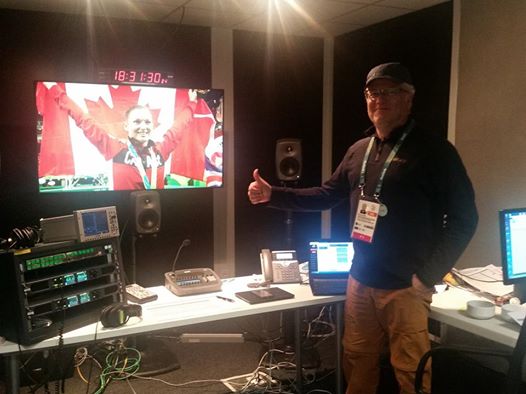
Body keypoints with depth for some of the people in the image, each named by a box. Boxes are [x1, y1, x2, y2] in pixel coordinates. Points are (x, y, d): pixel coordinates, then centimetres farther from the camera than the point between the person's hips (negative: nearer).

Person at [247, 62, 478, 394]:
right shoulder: (359, 150, 10)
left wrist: (428, 275, -16)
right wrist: (272, 195, 8)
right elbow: (328, 195, 16)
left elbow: (463, 218, -11)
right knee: (358, 364, 19)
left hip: (405, 287, -6)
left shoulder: (434, 151, -10)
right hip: (360, 280, 6)